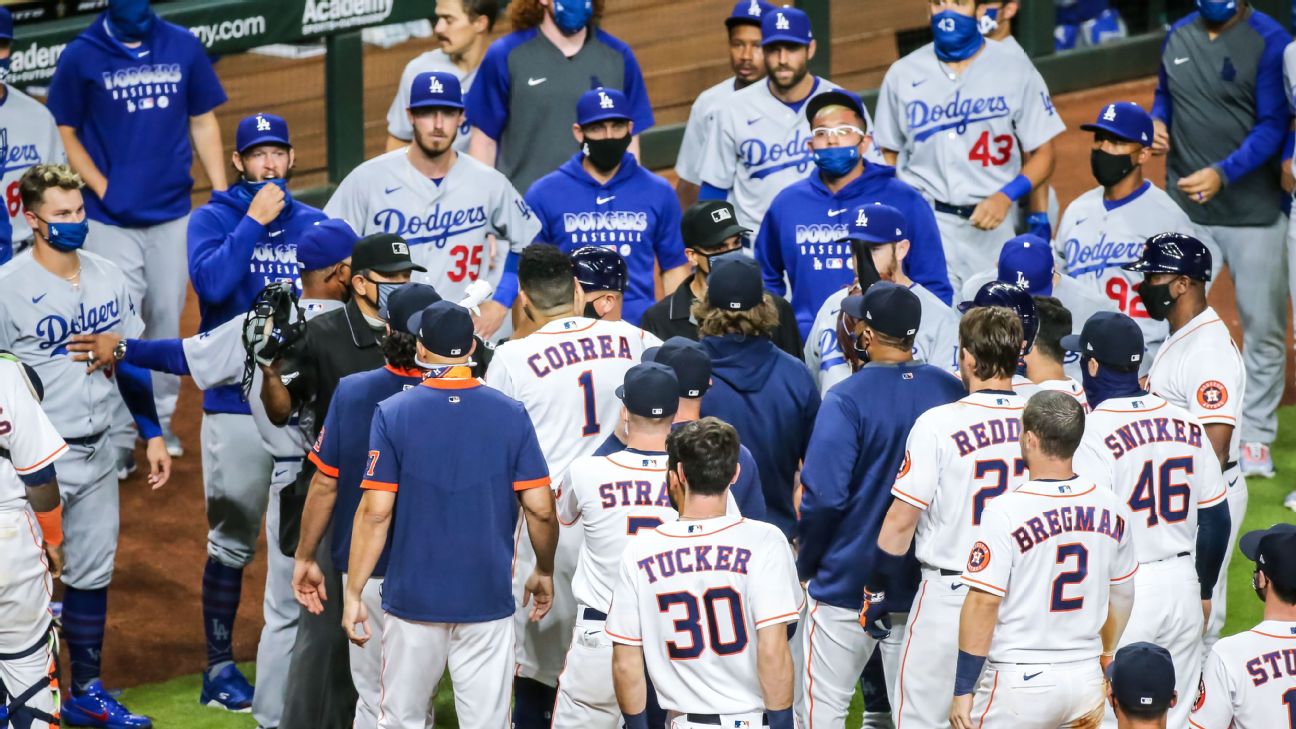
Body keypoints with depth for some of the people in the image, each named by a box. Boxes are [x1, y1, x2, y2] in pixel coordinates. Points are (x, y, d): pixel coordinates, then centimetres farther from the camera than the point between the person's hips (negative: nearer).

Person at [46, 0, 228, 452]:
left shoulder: (183, 47, 3)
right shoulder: (81, 57, -6)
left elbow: (203, 122, 10)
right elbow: (65, 133, -1)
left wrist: (221, 193, 3)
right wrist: (103, 190, -11)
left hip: (172, 214, 3)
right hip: (111, 221, -3)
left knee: (166, 318, 9)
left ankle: (160, 421, 23)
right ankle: (118, 436, 3)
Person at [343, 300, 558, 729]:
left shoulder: (393, 413, -6)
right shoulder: (511, 415, -2)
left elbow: (376, 511, -9)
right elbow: (540, 507, -3)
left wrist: (353, 592, -3)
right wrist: (544, 572, 13)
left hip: (413, 597, -1)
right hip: (488, 597, 1)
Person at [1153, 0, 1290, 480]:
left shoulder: (1270, 41, -11)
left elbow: (1273, 126, -14)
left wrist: (1222, 173, -26)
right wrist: (1156, 124, 0)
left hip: (1254, 210, -4)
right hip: (1184, 208, 4)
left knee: (1262, 326, 4)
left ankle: (1256, 437, 16)